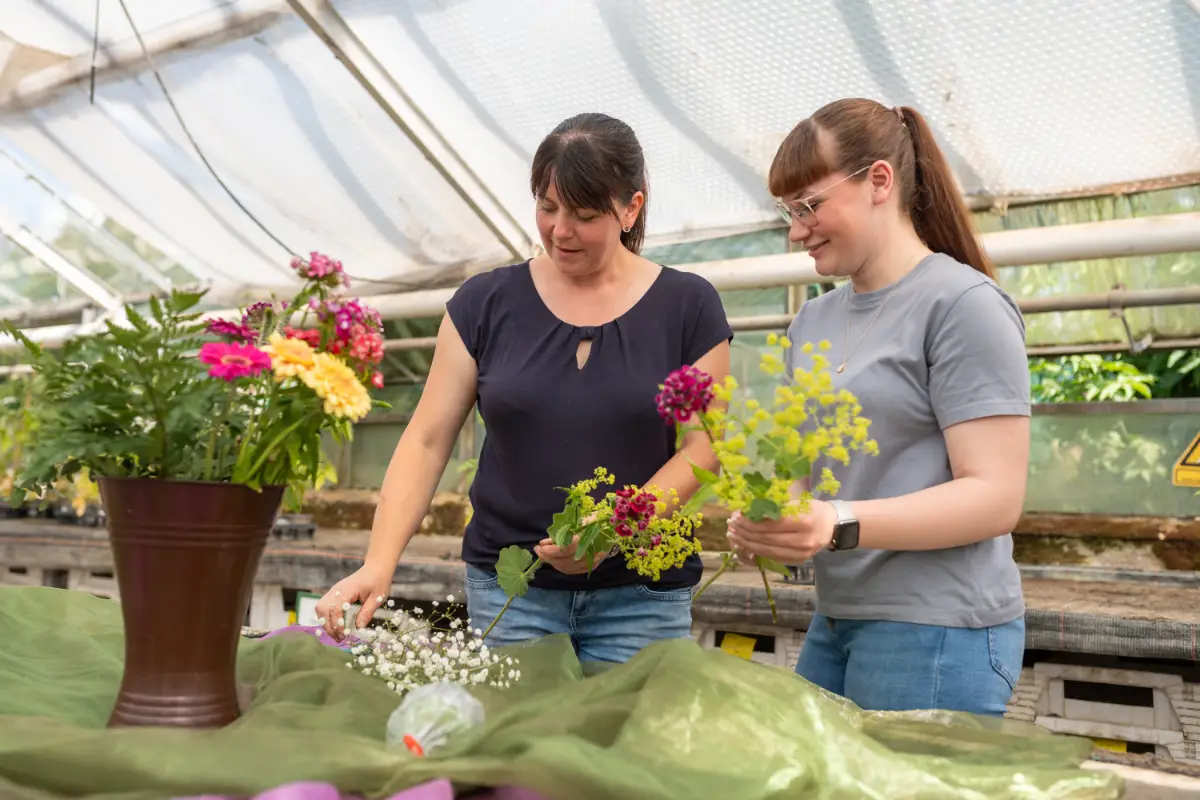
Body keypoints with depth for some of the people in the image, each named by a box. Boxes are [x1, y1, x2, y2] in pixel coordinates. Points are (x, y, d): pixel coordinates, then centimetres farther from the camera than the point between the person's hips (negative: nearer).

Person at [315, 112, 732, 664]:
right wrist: (378, 564, -13)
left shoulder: (687, 305, -1)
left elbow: (704, 446, -3)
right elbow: (426, 442, -1)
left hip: (641, 597, 0)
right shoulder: (486, 302, 1)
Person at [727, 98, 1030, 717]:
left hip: (938, 629, -6)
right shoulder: (813, 321, 12)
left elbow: (996, 496, -15)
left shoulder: (963, 302, -9)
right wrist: (760, 522, -6)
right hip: (834, 621, 6)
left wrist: (839, 524, -26)